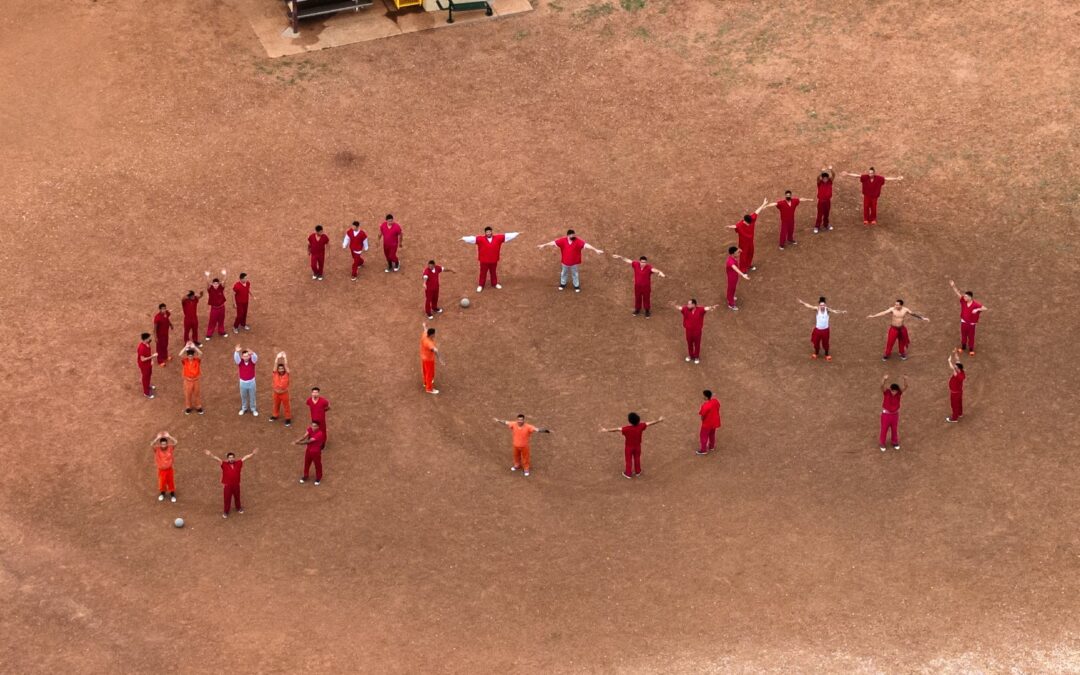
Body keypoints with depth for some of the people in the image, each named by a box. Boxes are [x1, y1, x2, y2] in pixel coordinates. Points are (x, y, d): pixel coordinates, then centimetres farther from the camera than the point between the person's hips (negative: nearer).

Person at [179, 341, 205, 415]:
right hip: (188, 380, 0)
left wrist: (194, 347, -41)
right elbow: (180, 355, -37)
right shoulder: (184, 361, -17)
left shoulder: (197, 360, -17)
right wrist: (186, 347, -40)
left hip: (197, 380, 0)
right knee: (187, 394, 16)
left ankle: (198, 407, 36)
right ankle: (188, 407, 37)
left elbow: (201, 354, -36)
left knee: (197, 393, 17)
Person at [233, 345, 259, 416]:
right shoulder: (240, 362, -16)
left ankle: (253, 409, 34)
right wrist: (236, 352, -61)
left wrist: (252, 353, -65)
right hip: (243, 382, 1)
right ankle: (244, 408, 41)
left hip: (251, 382, -1)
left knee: (252, 396, 15)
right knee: (243, 396, 19)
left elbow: (255, 358, -40)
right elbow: (236, 358, -38)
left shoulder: (252, 361, -17)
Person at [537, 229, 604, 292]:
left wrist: (595, 250, -36)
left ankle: (576, 286, 38)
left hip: (574, 262, -1)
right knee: (564, 273, 24)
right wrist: (544, 245, -10)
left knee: (575, 274, 18)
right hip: (565, 261, 1)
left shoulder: (577, 241, -24)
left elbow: (586, 245, -30)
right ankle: (563, 284, 47)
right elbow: (554, 243, -14)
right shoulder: (563, 240, -20)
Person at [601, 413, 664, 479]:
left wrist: (607, 430, -35)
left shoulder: (627, 429, -36)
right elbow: (649, 424, -11)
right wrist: (658, 421, 3)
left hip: (628, 447, -3)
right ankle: (638, 471, 43)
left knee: (629, 460, 17)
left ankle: (628, 473, 33)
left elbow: (617, 429, -36)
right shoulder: (640, 426, -24)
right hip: (637, 446, 3)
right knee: (637, 458, 25)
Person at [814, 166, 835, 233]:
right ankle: (817, 227, 8)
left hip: (828, 200, 3)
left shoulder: (829, 182, -5)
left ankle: (826, 225, 35)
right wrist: (822, 172, -52)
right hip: (821, 201, -3)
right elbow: (818, 178, -34)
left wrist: (831, 170, -39)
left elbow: (833, 175, -19)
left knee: (826, 214, 18)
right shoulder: (820, 182, -12)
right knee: (820, 214, 0)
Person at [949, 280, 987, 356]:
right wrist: (953, 286, -32)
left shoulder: (976, 304, -25)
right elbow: (957, 293, -18)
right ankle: (963, 347, 42)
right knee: (963, 335, 21)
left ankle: (971, 349, 30)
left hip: (972, 323, -4)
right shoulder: (963, 301, -14)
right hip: (964, 322, 4)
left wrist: (977, 309, -43)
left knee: (971, 336, 12)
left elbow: (985, 309, -27)